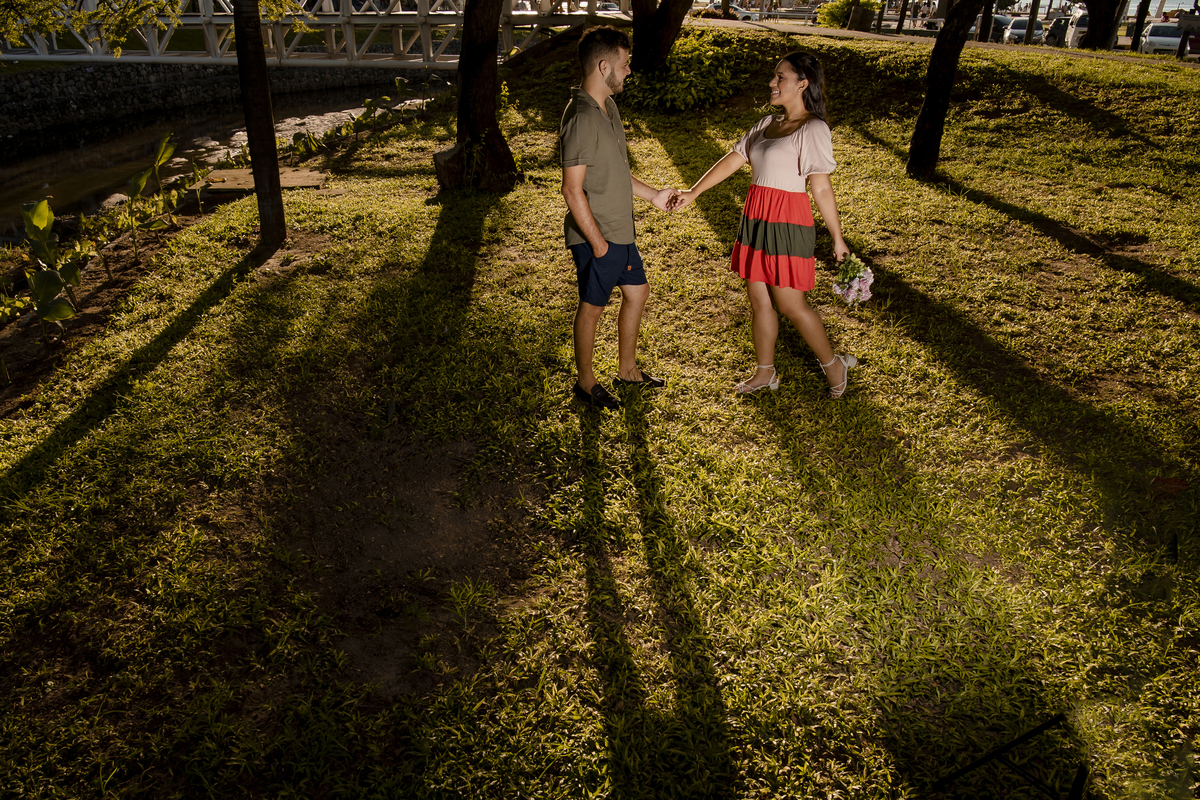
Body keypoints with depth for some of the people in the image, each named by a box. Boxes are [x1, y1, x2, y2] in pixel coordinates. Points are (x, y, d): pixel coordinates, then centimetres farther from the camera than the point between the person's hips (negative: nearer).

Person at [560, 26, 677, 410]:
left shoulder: (608, 106, 8)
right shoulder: (581, 118, -23)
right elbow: (573, 189, -24)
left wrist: (653, 195, 18)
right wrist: (598, 242, -21)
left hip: (620, 230, 10)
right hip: (596, 235, -10)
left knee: (637, 292, 19)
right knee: (592, 306, 5)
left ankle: (627, 370, 36)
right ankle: (586, 382, 24)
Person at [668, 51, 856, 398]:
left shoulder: (813, 129, -10)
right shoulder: (767, 124, 11)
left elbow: (821, 189, -12)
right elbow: (732, 160, 12)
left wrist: (837, 238, -7)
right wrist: (692, 193, 7)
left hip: (787, 224, -7)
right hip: (756, 220, 8)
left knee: (791, 306, 0)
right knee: (758, 300, 13)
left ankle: (833, 364, 21)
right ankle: (765, 372, 28)